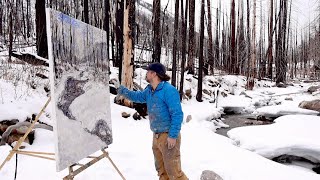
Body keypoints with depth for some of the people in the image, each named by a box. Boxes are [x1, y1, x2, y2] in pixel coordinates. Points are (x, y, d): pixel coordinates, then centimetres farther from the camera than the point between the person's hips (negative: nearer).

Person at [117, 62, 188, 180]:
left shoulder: (169, 90, -19)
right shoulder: (149, 91, 8)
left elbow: (177, 114, -22)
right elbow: (136, 96, 26)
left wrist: (173, 136, -23)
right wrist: (121, 89, 17)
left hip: (168, 136, -9)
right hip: (156, 136, 9)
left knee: (173, 171, -3)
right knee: (161, 169, 20)